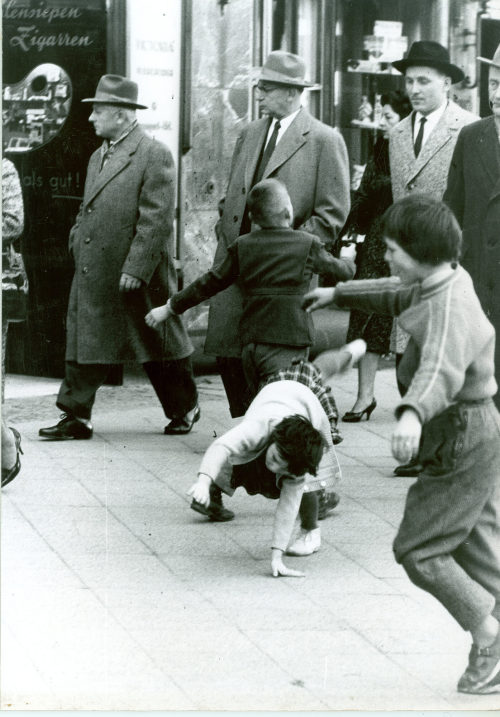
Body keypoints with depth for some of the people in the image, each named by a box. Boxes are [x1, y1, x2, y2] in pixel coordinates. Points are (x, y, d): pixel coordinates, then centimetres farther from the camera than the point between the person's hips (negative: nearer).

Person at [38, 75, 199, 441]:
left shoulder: (155, 155, -11)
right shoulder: (98, 156, 15)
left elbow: (157, 220, -17)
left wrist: (135, 269, -21)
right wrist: (78, 237, 8)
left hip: (138, 277, -7)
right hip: (92, 275, 7)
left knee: (159, 343, 7)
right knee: (83, 342, 2)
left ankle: (185, 409, 24)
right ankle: (76, 417, 5)